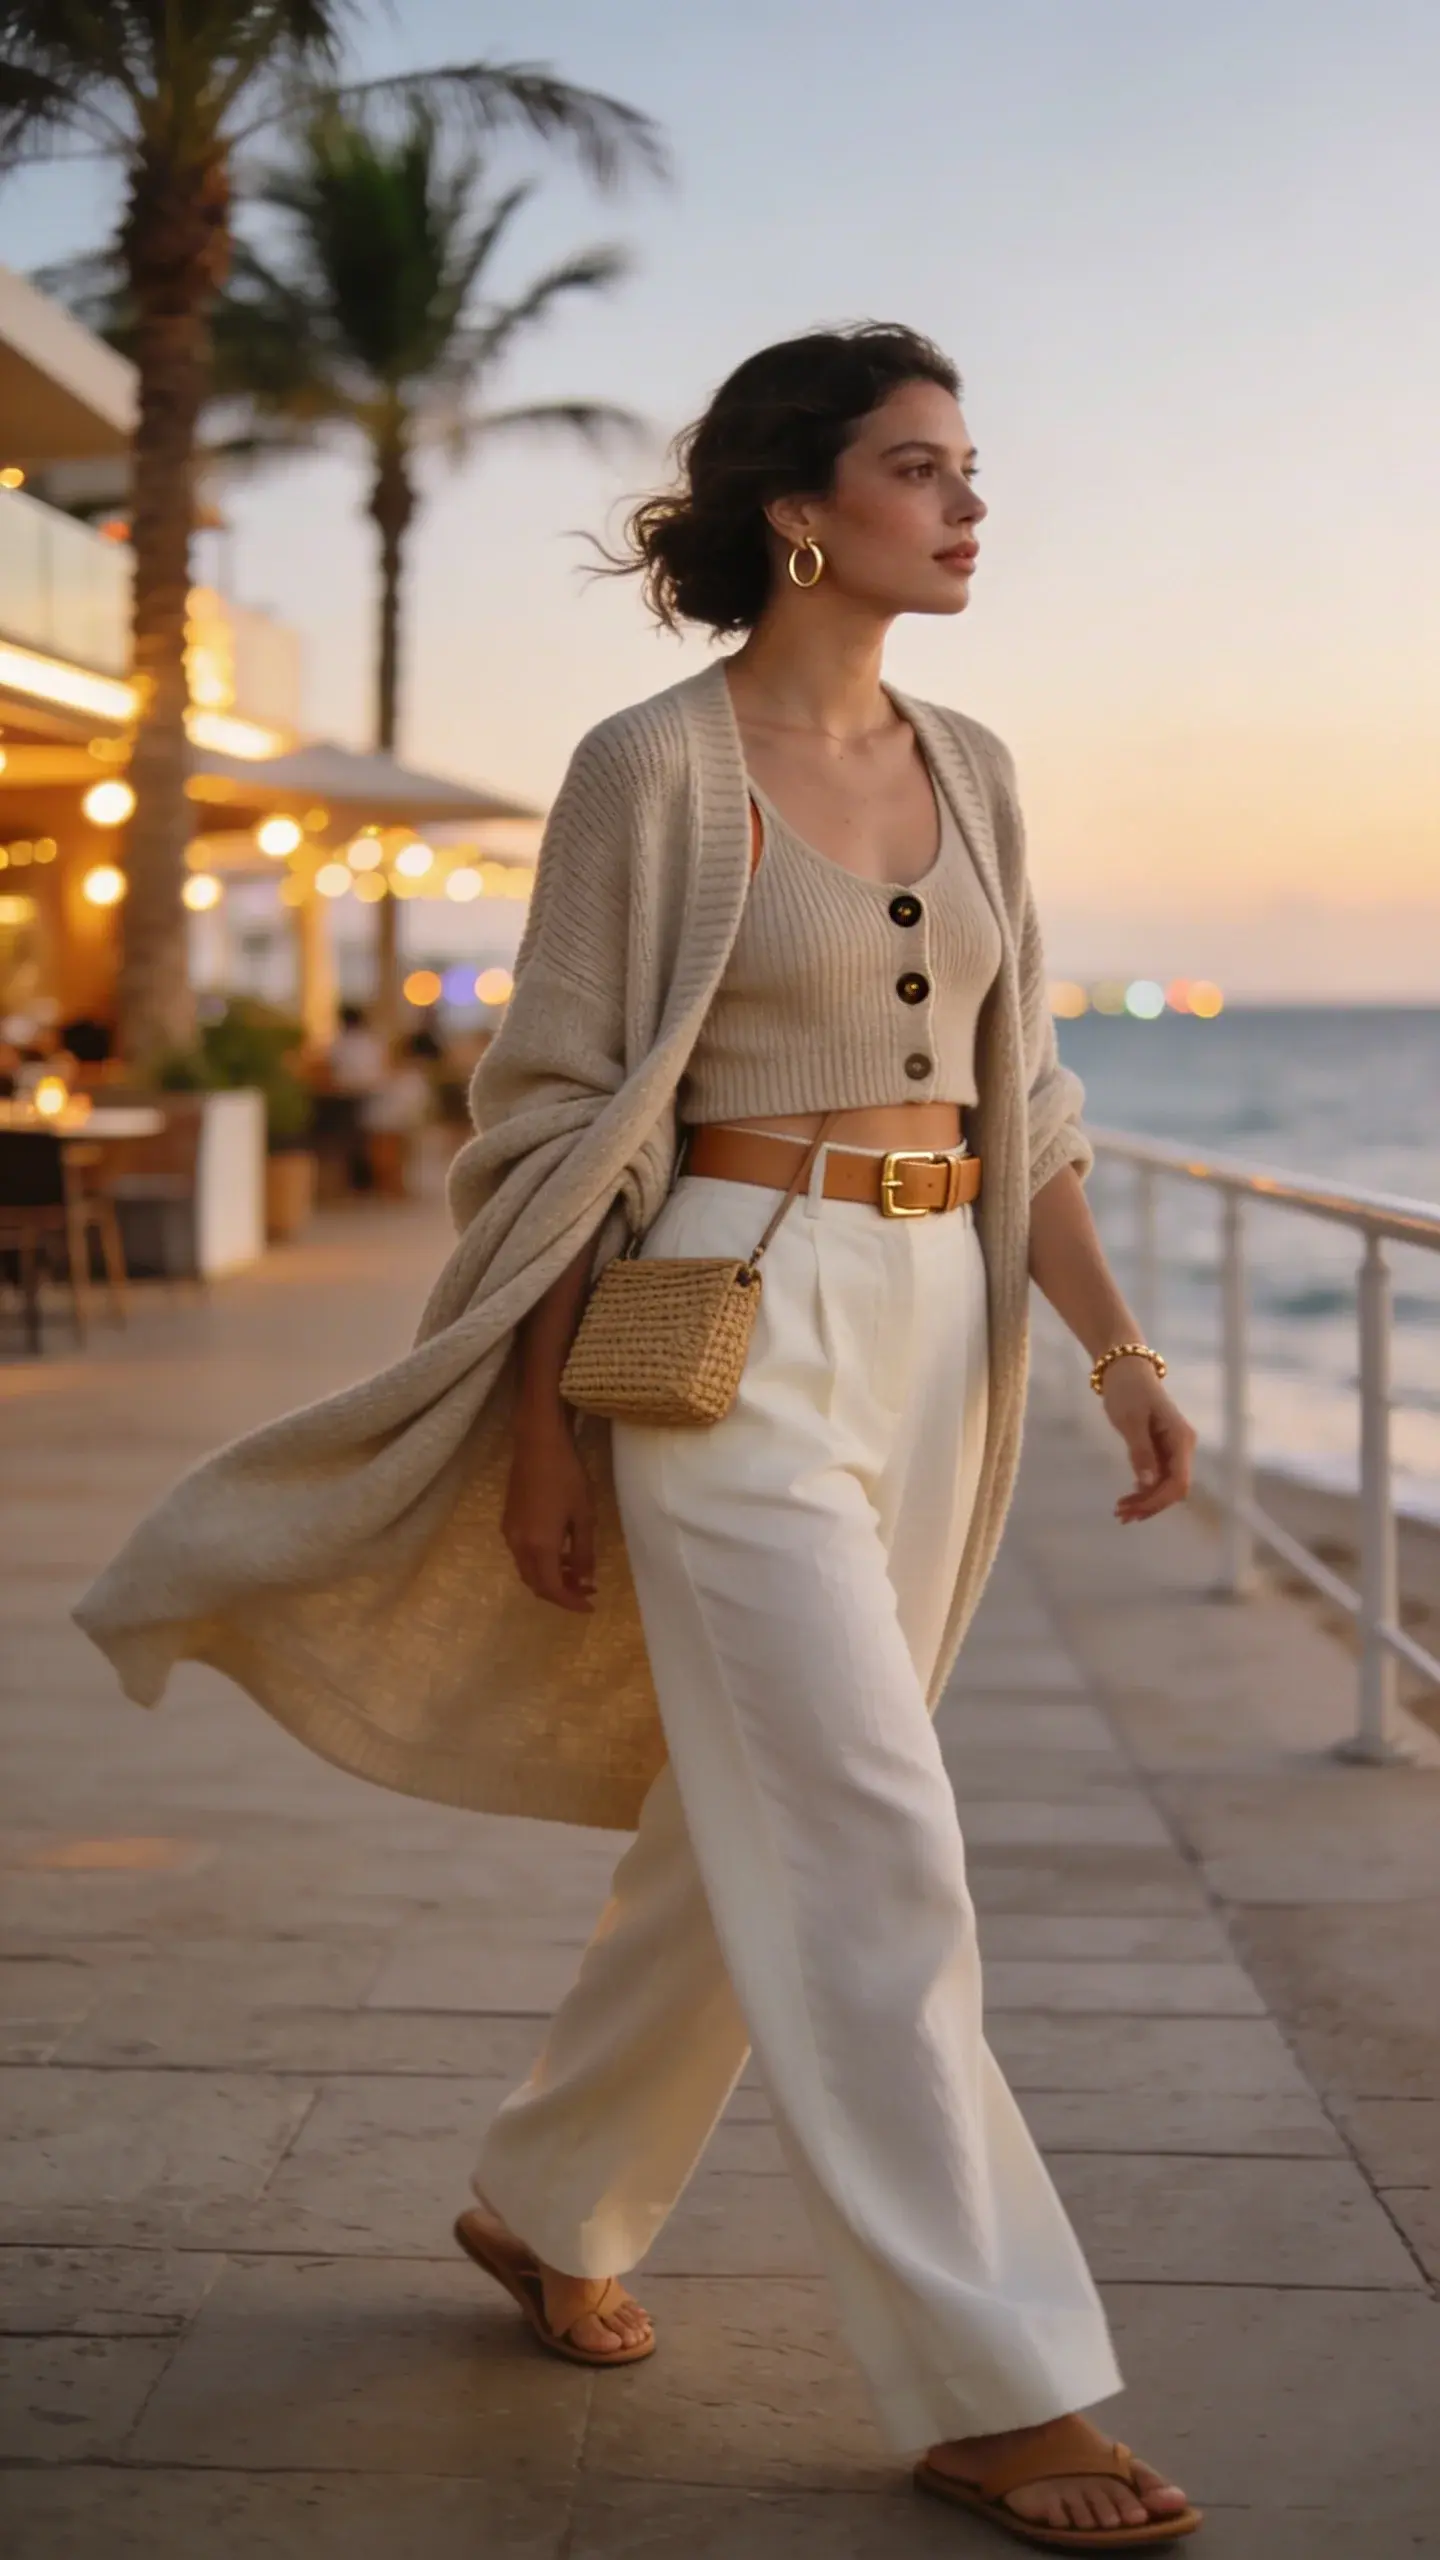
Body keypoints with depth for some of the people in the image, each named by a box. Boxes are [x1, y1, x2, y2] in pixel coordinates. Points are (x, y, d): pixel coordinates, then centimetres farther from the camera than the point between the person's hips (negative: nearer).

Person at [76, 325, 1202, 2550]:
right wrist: (550, 1424, -8)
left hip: (936, 1330, 7)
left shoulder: (970, 770, 11)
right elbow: (566, 1117, -7)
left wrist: (1116, 1349, 7)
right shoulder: (656, 769, -9)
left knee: (751, 1827, 14)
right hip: (734, 1334, -7)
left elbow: (1020, 1096, 14)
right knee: (869, 1854, -7)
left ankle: (550, 2208, 34)